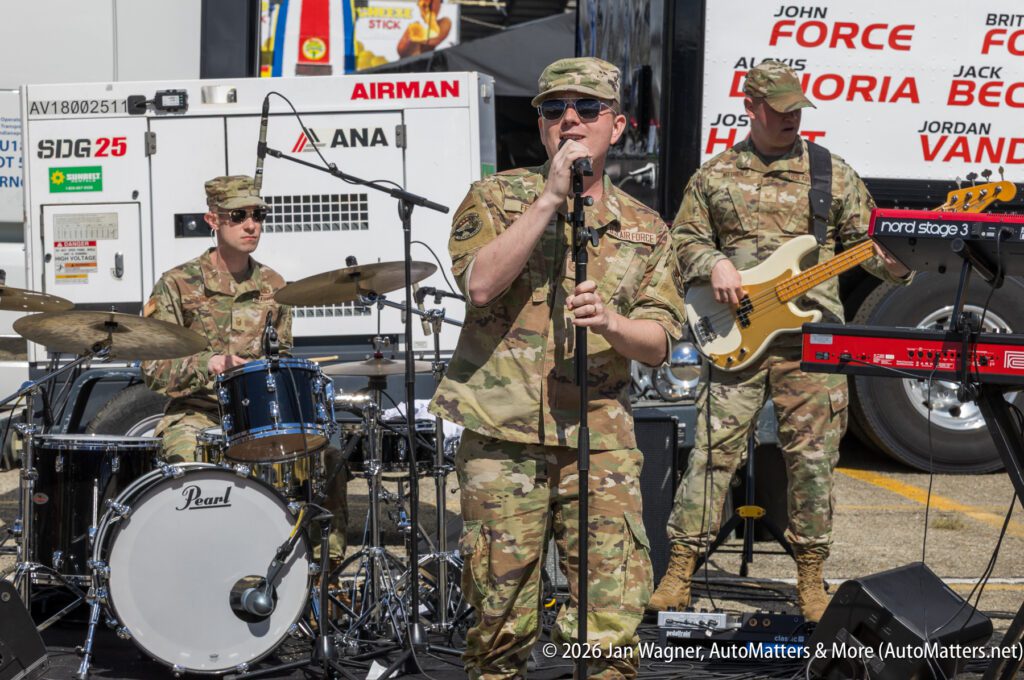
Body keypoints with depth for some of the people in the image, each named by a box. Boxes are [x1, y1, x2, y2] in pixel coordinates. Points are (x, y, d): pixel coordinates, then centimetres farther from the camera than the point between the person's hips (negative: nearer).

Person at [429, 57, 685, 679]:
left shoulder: (646, 230, 13)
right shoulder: (496, 197, 6)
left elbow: (658, 343, 7)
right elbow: (479, 283, -13)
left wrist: (610, 323, -14)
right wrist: (551, 197, -13)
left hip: (601, 437, 2)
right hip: (502, 436, -2)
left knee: (616, 620, -4)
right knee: (501, 613, 4)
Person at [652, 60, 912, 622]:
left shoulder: (833, 174, 10)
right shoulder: (715, 175, 11)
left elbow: (866, 238, 8)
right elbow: (684, 239, 13)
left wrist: (896, 263, -13)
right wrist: (715, 264, -7)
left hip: (812, 338, 0)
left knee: (813, 458, 2)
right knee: (713, 451, -3)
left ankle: (811, 578, 15)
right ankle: (679, 570, 4)